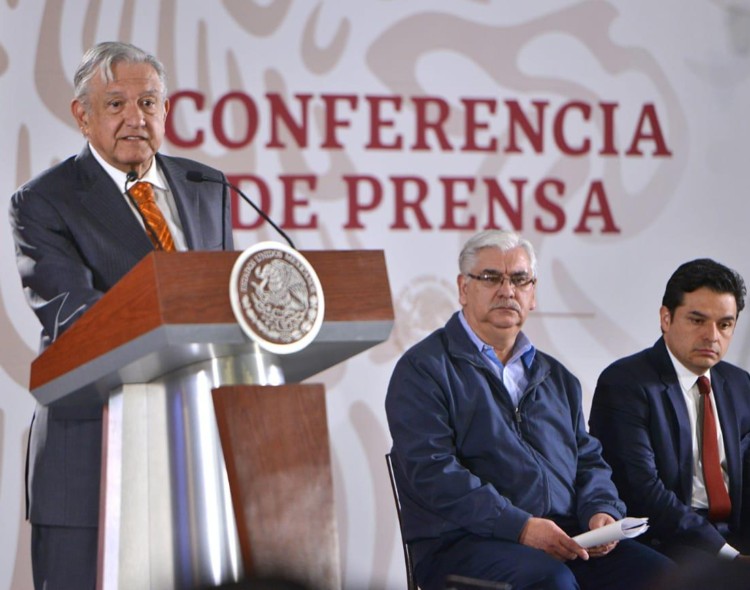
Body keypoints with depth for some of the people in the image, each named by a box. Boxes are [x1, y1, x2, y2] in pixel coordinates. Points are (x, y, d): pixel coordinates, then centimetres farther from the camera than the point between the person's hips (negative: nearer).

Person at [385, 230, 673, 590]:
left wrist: (602, 511, -1)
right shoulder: (424, 368, 3)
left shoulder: (557, 378, 25)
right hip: (464, 543, -6)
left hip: (565, 541, 6)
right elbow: (432, 471, -9)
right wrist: (520, 527, -18)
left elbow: (588, 459, 23)